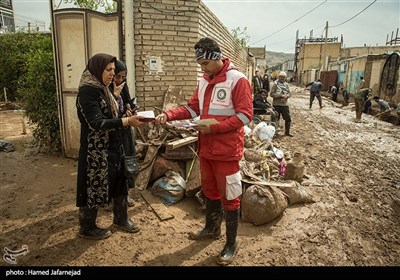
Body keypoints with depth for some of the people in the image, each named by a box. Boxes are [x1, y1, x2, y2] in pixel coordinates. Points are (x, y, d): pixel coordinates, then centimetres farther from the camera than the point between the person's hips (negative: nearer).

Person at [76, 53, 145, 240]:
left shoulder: (103, 90, 11)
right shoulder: (87, 92, -17)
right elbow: (97, 123, -27)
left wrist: (130, 118, -2)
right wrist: (127, 121, -33)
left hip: (111, 147, 9)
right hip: (95, 150, -9)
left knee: (120, 183, 15)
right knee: (94, 188, 5)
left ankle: (120, 218, 33)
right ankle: (87, 228, 25)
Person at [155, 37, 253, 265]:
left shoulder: (238, 80, -13)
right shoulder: (204, 81, 10)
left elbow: (245, 115, -18)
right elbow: (193, 108, 11)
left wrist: (214, 128, -22)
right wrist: (169, 115, -4)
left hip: (227, 151, -7)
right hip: (206, 149, 7)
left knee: (229, 197, 4)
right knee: (209, 191, 20)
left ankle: (231, 244, 20)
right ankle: (212, 228, 42)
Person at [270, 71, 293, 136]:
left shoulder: (286, 84, 8)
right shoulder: (275, 84, -5)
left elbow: (289, 93, 7)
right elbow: (272, 94, -12)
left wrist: (285, 97, -14)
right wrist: (280, 95, -19)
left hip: (285, 104, 4)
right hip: (276, 104, -4)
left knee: (288, 118, 8)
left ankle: (287, 132, 24)